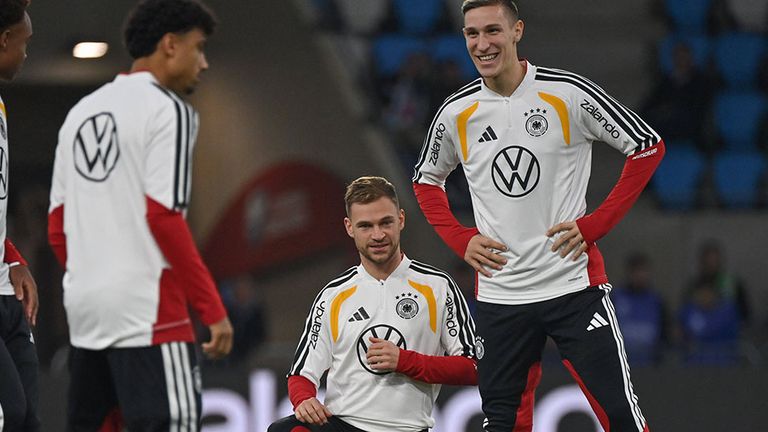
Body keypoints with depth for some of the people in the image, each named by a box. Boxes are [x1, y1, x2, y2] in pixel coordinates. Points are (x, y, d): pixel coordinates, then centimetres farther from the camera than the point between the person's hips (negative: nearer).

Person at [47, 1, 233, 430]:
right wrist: (213, 309, -14)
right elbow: (164, 217, -16)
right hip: (147, 309, -8)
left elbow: (58, 228, 18)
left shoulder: (82, 112, 17)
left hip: (85, 307, 8)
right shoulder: (168, 109, -6)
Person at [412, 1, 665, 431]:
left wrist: (594, 225, -7)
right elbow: (426, 181, 20)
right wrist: (461, 240, 4)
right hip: (499, 295, 3)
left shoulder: (568, 94, -7)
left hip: (574, 281, -3)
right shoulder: (457, 113, 2)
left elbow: (649, 147, -1)